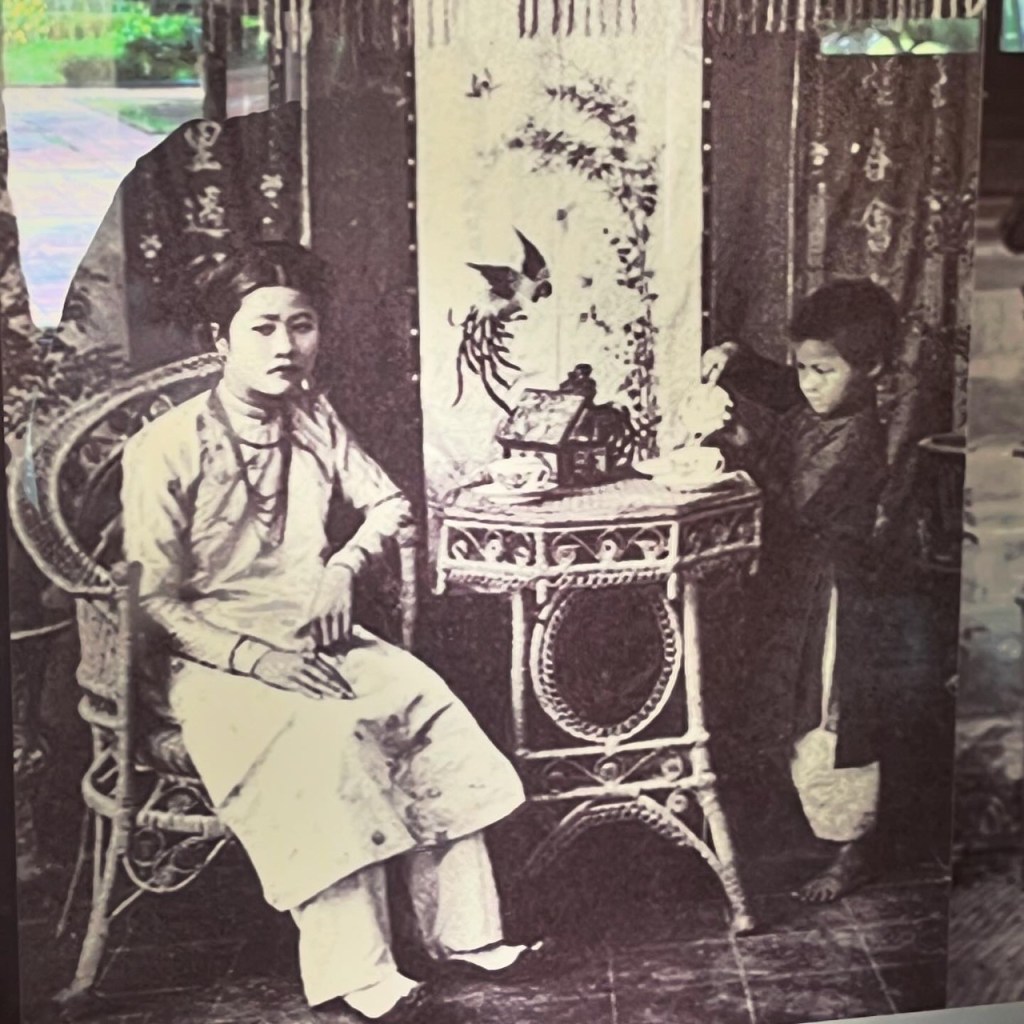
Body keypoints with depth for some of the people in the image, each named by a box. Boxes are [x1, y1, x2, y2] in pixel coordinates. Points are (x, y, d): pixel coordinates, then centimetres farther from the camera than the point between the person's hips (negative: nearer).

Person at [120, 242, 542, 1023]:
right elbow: (153, 602, -11)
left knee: (428, 703, -18)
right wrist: (252, 656, -22)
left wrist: (344, 565, -1)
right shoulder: (167, 449, -10)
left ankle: (463, 930, -10)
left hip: (315, 640, 6)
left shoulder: (315, 422, 8)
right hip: (211, 660, -5)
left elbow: (389, 504, 19)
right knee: (326, 734, -33)